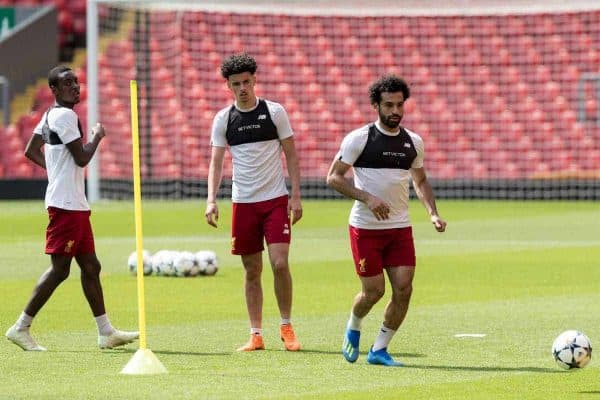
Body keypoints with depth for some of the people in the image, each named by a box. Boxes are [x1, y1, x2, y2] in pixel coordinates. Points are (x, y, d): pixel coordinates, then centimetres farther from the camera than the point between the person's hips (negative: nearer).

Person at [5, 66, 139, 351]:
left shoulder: (49, 116, 16)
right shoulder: (65, 116, -14)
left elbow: (31, 151, 22)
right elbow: (82, 158, -18)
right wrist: (97, 137, -2)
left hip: (75, 204, 10)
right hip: (66, 204, -10)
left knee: (90, 267, 10)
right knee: (60, 268, -7)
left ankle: (106, 332, 12)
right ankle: (21, 328, -3)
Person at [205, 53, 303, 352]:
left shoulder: (274, 112, 0)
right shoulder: (223, 119, 4)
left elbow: (291, 154, 3)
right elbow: (216, 162, 3)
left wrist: (296, 196, -4)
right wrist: (211, 199, -10)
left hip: (276, 200, -2)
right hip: (243, 202, 2)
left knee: (280, 263, -13)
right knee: (252, 271, 5)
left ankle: (286, 327, 3)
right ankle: (256, 335, 11)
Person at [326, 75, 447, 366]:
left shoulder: (413, 142, 8)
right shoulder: (359, 138, -7)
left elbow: (420, 182, 20)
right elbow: (333, 177, -8)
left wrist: (433, 214, 4)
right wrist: (367, 198, -20)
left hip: (400, 228, 4)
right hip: (365, 228, -4)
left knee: (403, 289, -6)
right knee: (374, 291, -3)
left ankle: (379, 350, 9)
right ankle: (353, 329, 29)